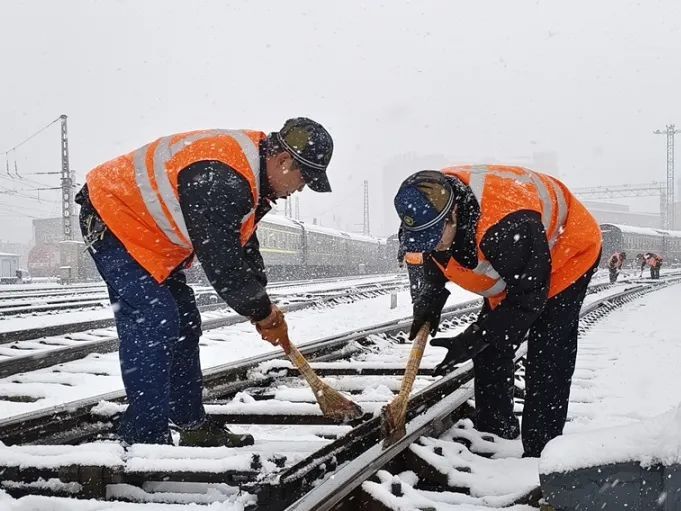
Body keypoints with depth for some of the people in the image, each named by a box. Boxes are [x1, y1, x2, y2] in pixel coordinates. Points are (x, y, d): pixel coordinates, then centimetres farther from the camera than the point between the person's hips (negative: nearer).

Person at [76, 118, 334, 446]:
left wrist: (262, 307, 6)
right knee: (153, 322, -18)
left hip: (146, 229, 11)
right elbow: (221, 262, -30)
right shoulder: (220, 179, -34)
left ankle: (193, 427, 19)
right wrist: (263, 311, -15)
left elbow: (244, 243, 11)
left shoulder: (251, 165, 0)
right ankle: (145, 438, -13)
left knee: (184, 323, 10)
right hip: (111, 215, -11)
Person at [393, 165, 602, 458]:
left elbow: (529, 298, -33)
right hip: (509, 270, 8)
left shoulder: (508, 226, -45)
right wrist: (429, 300, -11)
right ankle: (495, 431, 24)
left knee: (547, 361, -13)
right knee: (490, 350, 9)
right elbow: (434, 258, 4)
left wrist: (474, 339, -32)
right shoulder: (428, 207, -20)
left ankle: (540, 453, -5)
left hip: (567, 254, -8)